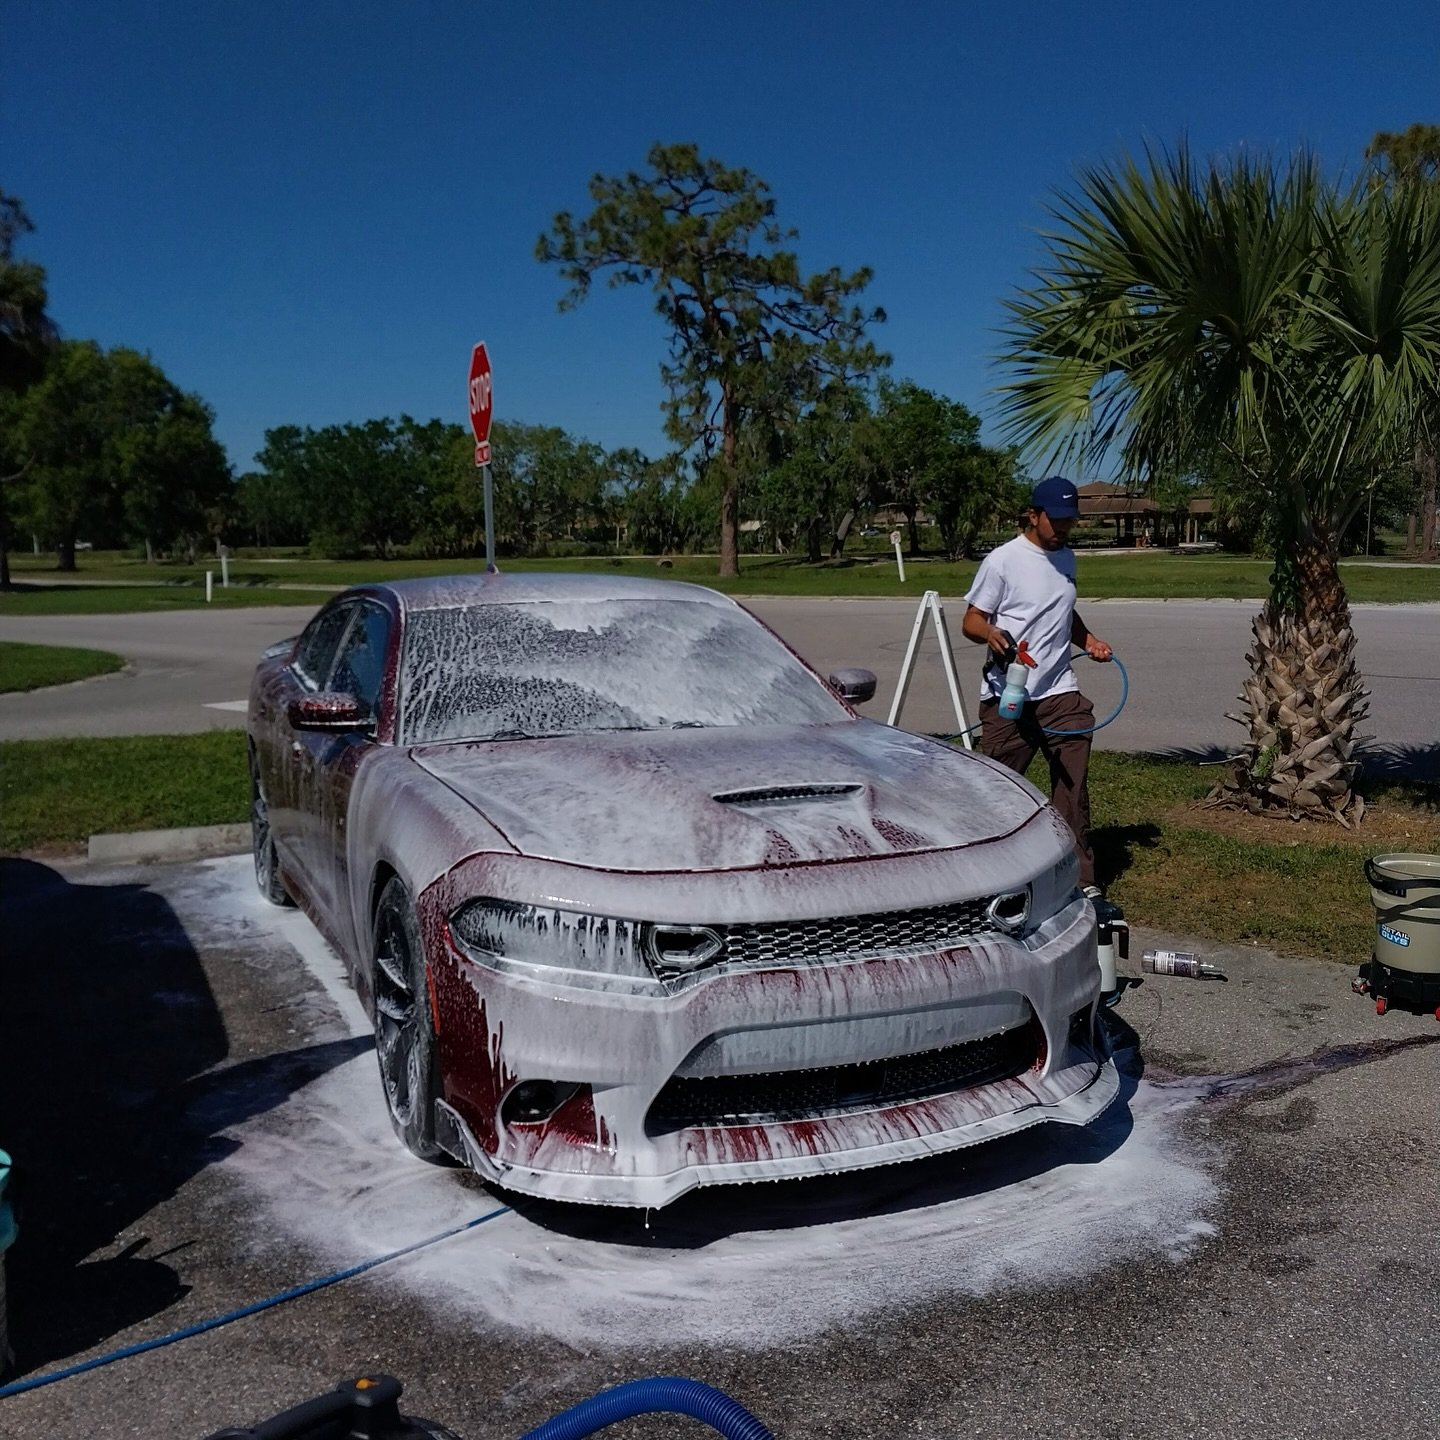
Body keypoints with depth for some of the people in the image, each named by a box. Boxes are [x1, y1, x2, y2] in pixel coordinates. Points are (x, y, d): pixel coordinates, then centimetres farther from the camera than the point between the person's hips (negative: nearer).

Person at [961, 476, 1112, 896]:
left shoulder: (1066, 558, 15)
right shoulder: (1003, 561, -7)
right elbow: (971, 621, -7)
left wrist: (1088, 640, 12)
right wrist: (990, 633, -30)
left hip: (1061, 692, 6)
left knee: (1073, 786, 2)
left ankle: (1081, 880, 8)